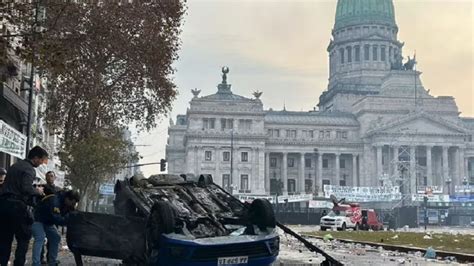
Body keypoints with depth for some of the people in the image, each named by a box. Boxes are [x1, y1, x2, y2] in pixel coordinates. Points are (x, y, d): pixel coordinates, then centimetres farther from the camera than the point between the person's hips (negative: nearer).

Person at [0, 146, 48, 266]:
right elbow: (27, 189, -21)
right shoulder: (29, 169, -9)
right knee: (24, 238, 1)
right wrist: (38, 191, -1)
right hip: (17, 205, -8)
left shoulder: (15, 165, 19)